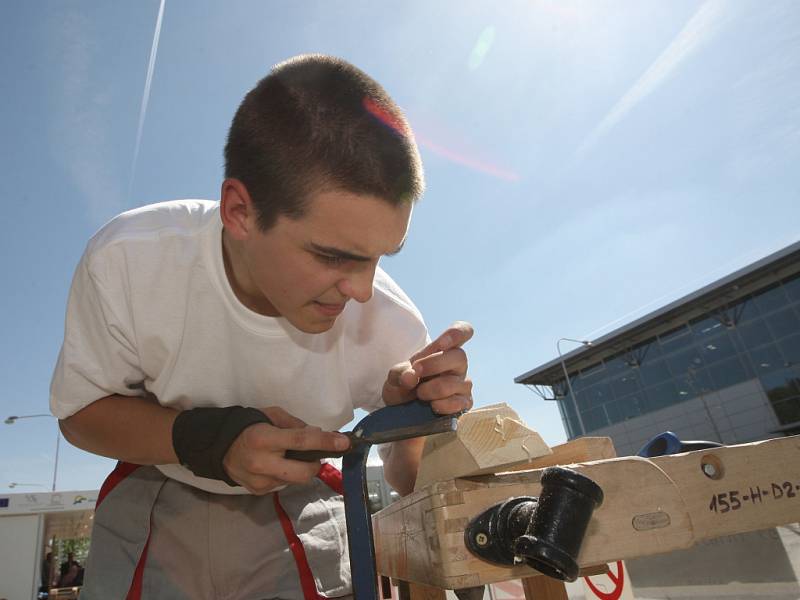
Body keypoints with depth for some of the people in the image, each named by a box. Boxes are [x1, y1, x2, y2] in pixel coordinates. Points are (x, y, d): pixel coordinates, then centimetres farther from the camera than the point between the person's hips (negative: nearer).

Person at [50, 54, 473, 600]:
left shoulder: (392, 326, -27)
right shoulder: (124, 262, -28)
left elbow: (407, 480, -11)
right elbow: (81, 410, -12)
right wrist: (206, 439, -32)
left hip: (296, 510, 0)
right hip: (158, 501, 1)